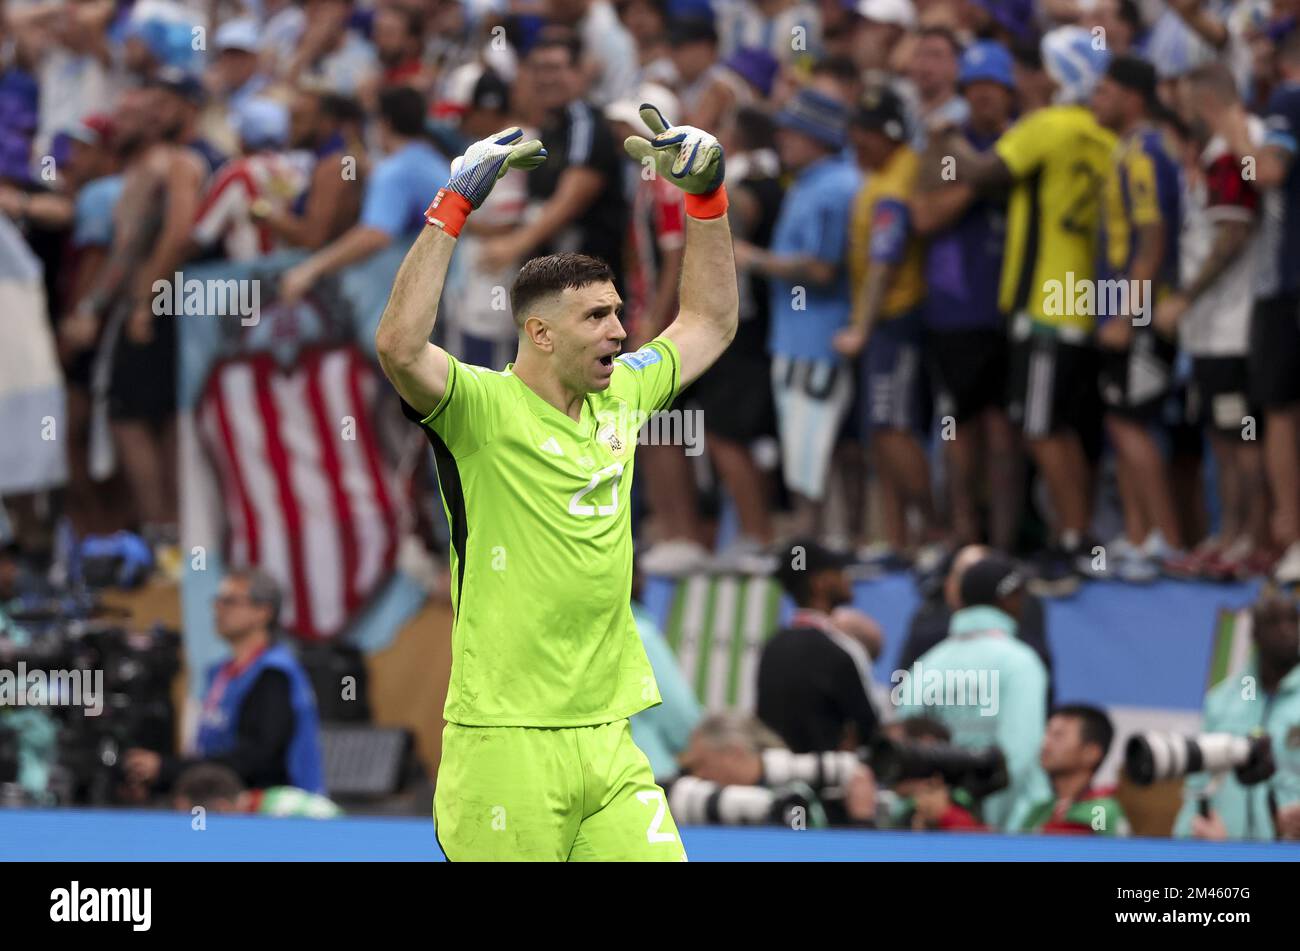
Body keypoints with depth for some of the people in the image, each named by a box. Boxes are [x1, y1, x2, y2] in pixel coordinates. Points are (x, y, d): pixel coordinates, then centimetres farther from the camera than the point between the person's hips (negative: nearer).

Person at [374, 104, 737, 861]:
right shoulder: (482, 408, -7)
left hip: (608, 739, 6)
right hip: (504, 739, -6)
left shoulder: (618, 400, 13)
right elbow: (401, 346, -26)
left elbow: (710, 325, 28)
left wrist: (706, 194, 19)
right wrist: (455, 205, -23)